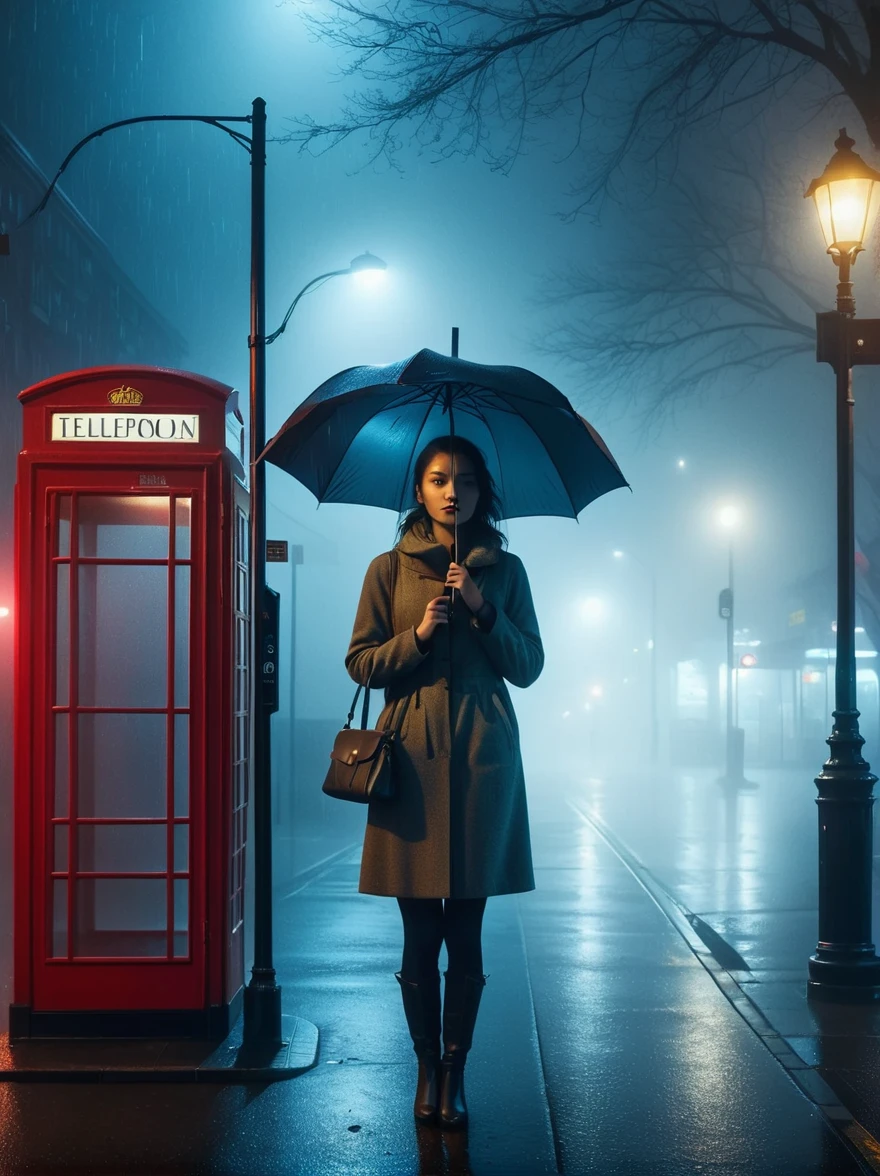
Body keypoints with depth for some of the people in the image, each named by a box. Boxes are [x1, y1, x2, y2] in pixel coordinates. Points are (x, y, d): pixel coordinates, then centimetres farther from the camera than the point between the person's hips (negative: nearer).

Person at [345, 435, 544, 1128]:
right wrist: (417, 635, -10)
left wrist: (483, 611, -8)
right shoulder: (390, 569, 7)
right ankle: (427, 1067, 15)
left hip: (482, 758, 1)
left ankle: (454, 1072, 10)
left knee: (466, 932, 1)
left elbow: (530, 667, 6)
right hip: (413, 755, 0)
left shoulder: (504, 570, 10)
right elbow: (360, 662, 6)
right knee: (420, 933, 2)